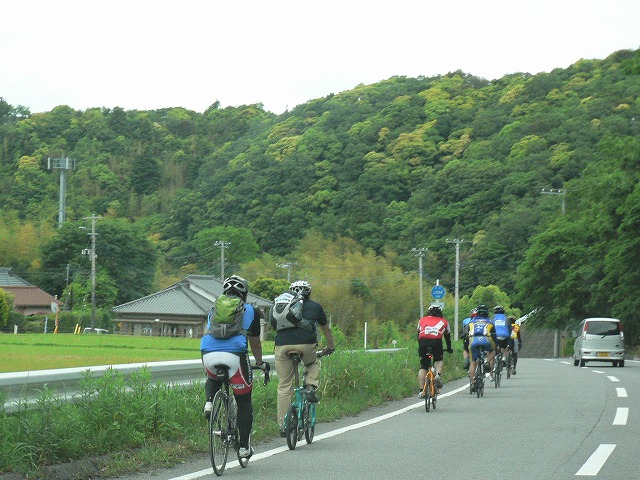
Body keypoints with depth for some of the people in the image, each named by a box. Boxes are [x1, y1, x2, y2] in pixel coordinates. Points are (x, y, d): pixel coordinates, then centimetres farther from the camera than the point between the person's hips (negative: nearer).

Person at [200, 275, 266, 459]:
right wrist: (260, 363, 47)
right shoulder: (251, 311, 22)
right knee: (244, 403, 13)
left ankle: (209, 402, 8)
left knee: (212, 379, 38)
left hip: (209, 354, 3)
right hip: (235, 355, -2)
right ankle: (244, 447, 14)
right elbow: (255, 342, 31)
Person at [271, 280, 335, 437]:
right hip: (306, 344, -1)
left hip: (283, 345, 1)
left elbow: (274, 325, 36)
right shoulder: (315, 306, 26)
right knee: (313, 365, 33)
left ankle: (283, 425, 8)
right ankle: (311, 388, 6)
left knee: (284, 387, 9)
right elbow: (326, 329, 38)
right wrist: (330, 347, 54)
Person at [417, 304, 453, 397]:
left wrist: (420, 347, 46)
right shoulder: (443, 322, 30)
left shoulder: (422, 320, 31)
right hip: (436, 341, 0)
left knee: (423, 367, 9)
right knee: (438, 360, 24)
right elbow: (447, 336, 38)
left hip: (423, 341, 1)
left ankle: (421, 391, -1)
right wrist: (449, 348, 52)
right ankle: (438, 375, -6)